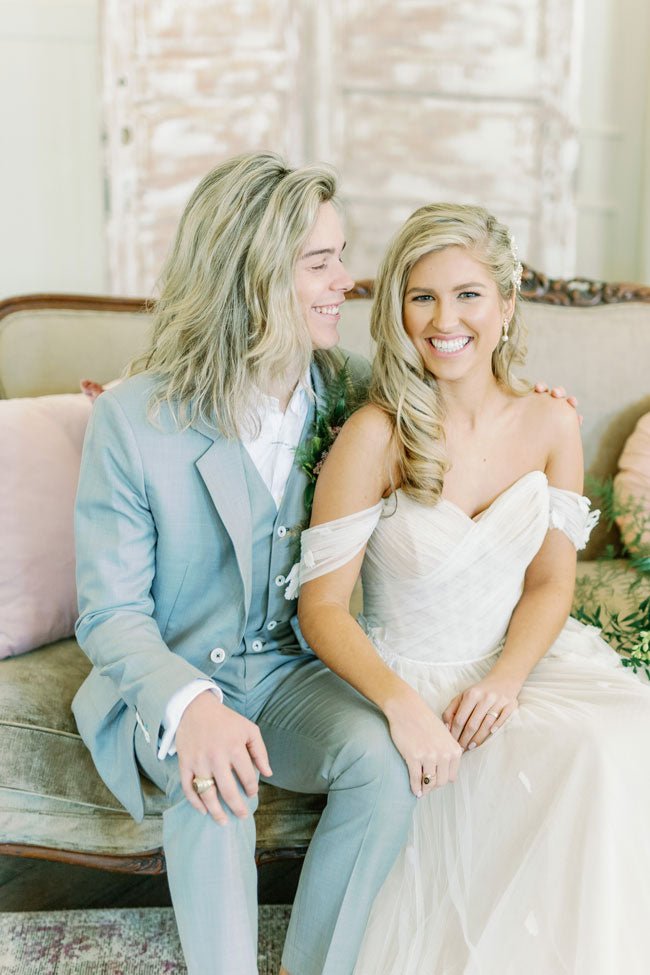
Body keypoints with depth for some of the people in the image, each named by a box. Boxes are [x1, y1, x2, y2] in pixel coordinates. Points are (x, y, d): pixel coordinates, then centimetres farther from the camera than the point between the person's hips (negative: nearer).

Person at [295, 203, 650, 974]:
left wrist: (505, 678, -16)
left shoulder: (550, 425, -1)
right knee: (582, 759, -25)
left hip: (521, 660, 4)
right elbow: (322, 604, -14)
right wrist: (401, 703, -29)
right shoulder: (375, 435, -15)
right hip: (412, 677, -4)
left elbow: (550, 582, 2)